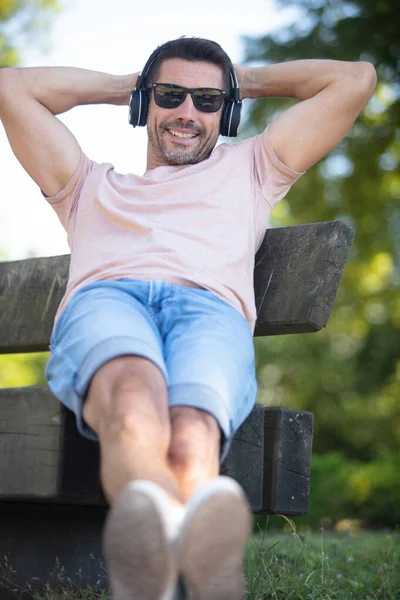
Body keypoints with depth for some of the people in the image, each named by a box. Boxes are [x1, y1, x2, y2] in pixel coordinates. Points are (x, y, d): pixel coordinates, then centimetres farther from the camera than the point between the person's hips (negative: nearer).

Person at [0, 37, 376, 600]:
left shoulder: (246, 171, 41)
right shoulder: (94, 185, 42)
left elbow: (355, 79, 43)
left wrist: (247, 81, 49)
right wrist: (120, 85, 49)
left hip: (212, 307, 0)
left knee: (191, 440, -39)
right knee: (133, 408, -42)